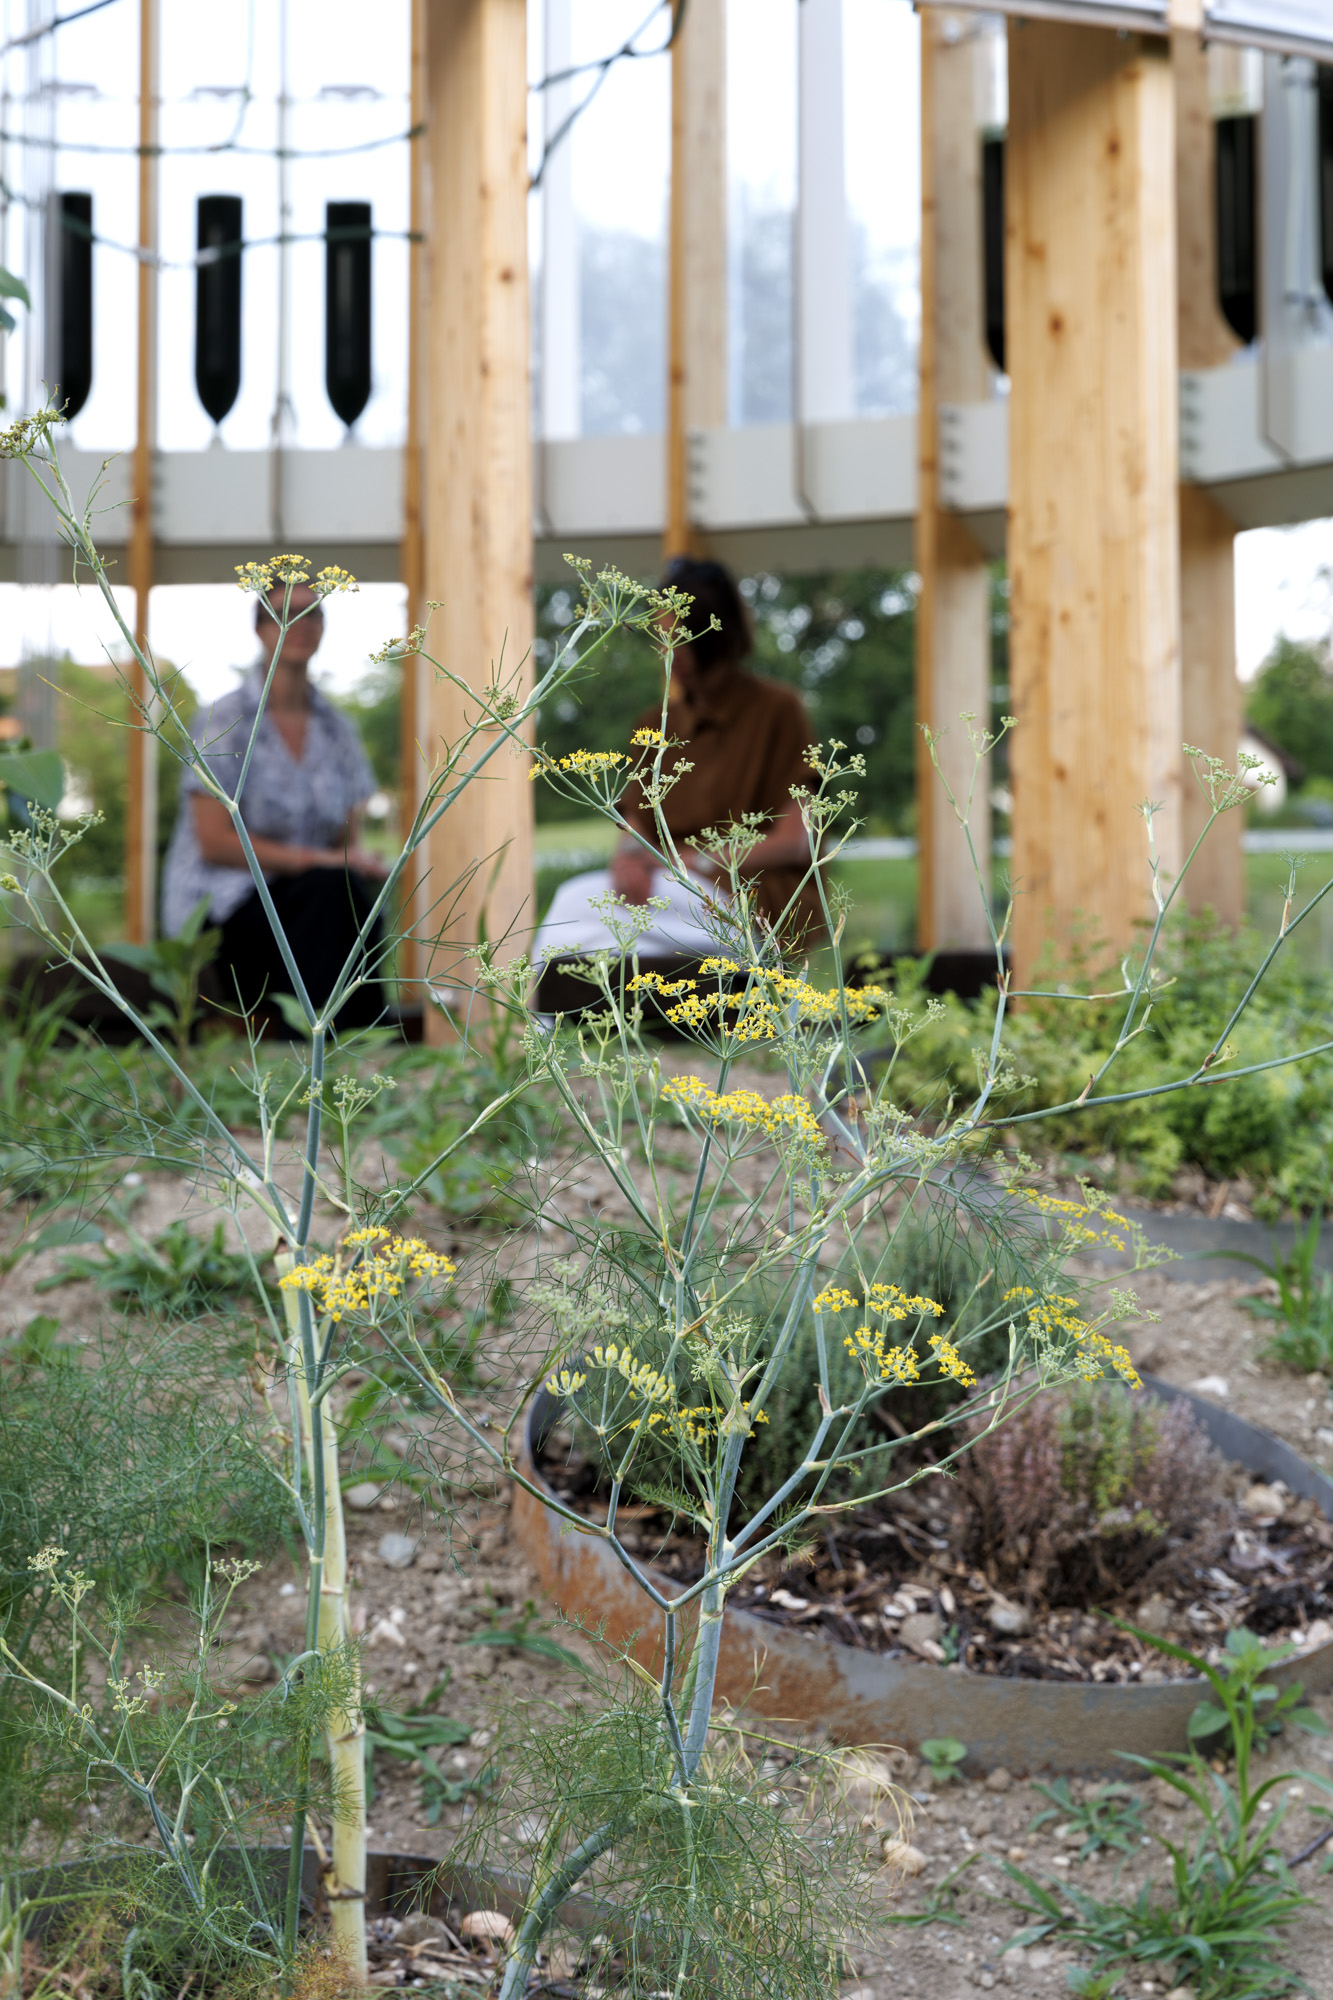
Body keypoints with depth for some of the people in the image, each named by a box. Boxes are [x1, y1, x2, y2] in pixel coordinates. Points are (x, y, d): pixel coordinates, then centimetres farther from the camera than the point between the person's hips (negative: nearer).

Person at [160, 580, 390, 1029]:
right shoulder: (225, 721, -4)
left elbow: (349, 837, 15)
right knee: (333, 888, -32)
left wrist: (359, 857, -11)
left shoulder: (336, 729, 13)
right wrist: (318, 859, -19)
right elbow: (215, 842, -12)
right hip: (219, 907, -5)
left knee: (356, 889, -29)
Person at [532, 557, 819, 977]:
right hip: (668, 887, 5)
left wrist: (694, 860, -12)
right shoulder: (657, 726, 18)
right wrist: (630, 858, -14)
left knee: (579, 901, -30)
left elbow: (795, 841, -4)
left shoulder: (776, 710, 1)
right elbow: (635, 829, 12)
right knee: (575, 897, -29)